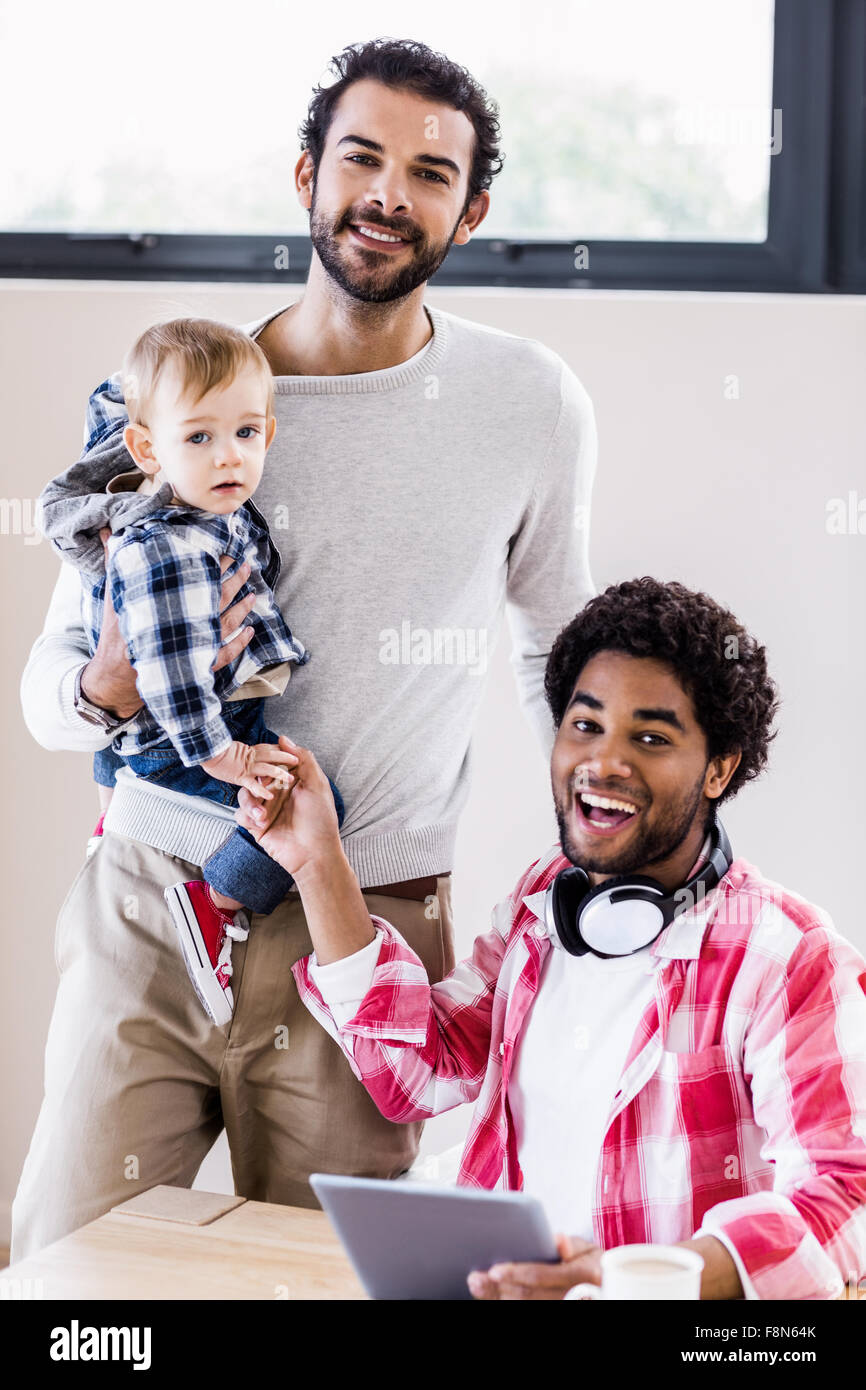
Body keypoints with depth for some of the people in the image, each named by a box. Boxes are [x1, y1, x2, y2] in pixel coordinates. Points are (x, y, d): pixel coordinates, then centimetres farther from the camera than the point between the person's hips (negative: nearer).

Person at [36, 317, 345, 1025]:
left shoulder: (232, 517, 2)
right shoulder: (159, 553, -28)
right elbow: (171, 667, -29)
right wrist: (217, 754, -26)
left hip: (232, 719, 10)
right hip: (172, 746, -10)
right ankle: (216, 904, -3)